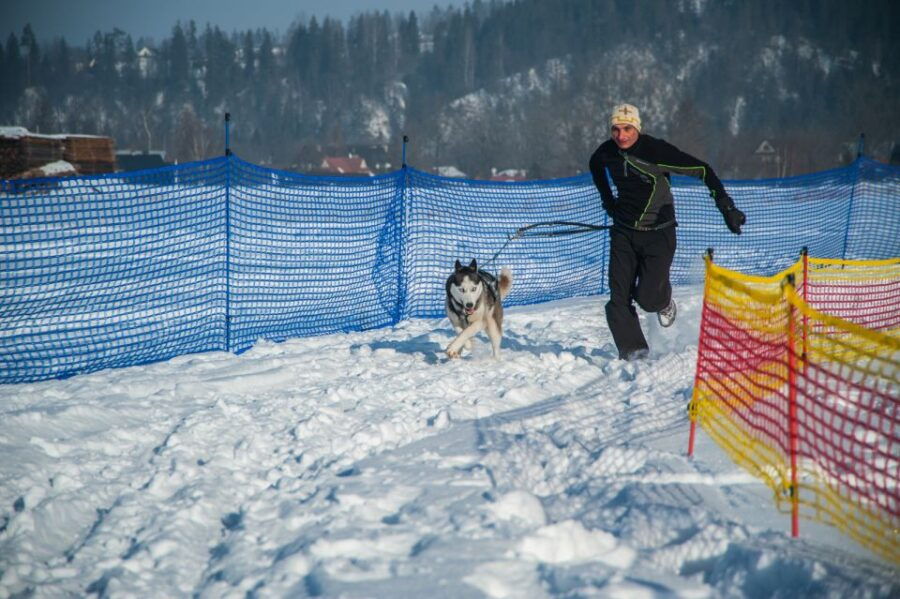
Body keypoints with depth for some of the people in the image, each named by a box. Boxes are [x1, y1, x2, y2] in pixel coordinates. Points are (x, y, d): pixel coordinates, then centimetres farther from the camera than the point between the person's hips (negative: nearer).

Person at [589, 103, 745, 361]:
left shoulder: (656, 150, -20)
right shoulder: (606, 152, -5)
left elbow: (703, 170, -17)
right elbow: (595, 166, 22)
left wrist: (726, 207, -24)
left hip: (658, 233, -4)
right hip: (624, 231, 4)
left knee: (647, 298, -11)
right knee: (619, 298, -5)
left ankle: (664, 301, 25)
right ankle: (632, 350, 7)